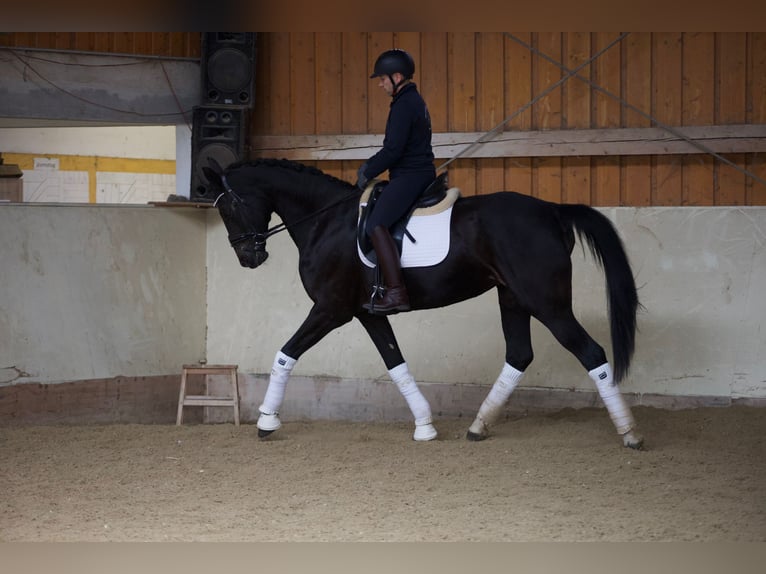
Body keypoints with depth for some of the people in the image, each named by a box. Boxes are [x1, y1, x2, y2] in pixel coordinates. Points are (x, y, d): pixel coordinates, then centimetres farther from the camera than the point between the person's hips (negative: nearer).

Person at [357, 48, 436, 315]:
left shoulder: (404, 105, -15)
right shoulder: (414, 101, 18)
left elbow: (393, 150, -20)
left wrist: (368, 173, -8)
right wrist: (370, 164, 15)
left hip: (409, 176, -11)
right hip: (421, 173, 11)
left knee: (376, 225, -23)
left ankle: (396, 293, -33)